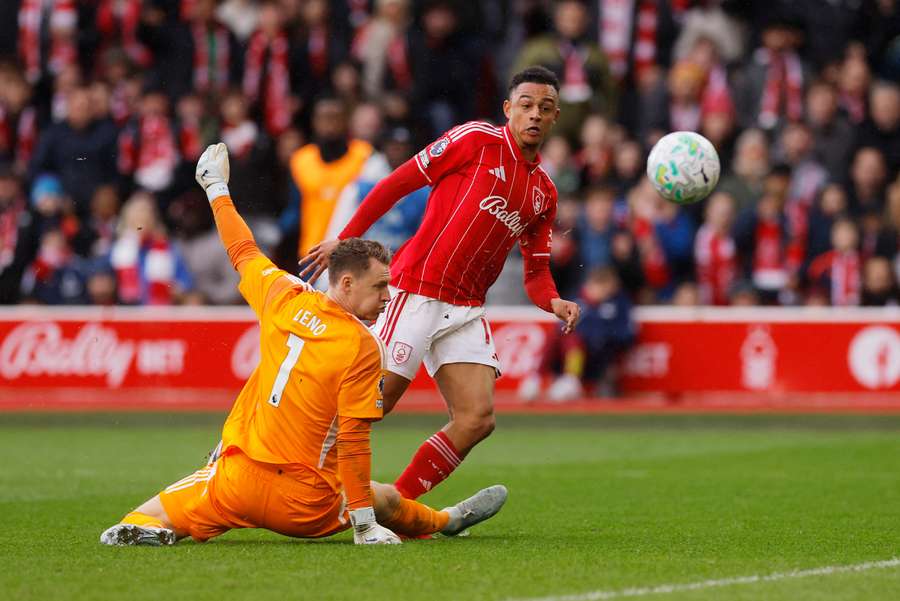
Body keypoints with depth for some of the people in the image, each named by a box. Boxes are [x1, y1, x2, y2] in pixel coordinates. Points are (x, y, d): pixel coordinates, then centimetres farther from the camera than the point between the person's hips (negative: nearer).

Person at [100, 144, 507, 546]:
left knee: (152, 515, 16)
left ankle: (142, 528, -11)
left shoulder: (285, 299, 2)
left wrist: (217, 188, 39)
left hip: (236, 478, 2)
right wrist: (364, 524, -10)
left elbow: (243, 252, 21)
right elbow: (353, 440, -15)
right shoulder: (363, 347, -12)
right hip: (304, 506, -2)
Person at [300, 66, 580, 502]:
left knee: (477, 419, -6)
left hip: (466, 311, 6)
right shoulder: (476, 140, -4)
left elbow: (536, 272, 15)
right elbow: (395, 184, -3)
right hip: (416, 293, -6)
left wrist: (554, 302, -7)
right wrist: (344, 240, -6)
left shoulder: (543, 191, 14)